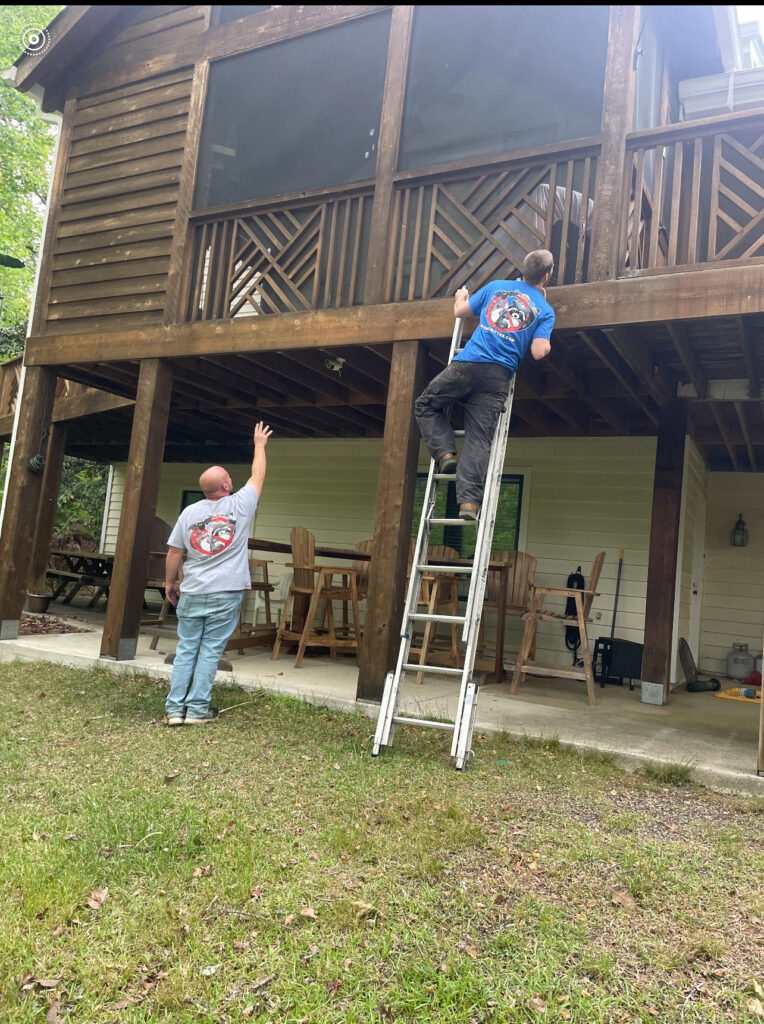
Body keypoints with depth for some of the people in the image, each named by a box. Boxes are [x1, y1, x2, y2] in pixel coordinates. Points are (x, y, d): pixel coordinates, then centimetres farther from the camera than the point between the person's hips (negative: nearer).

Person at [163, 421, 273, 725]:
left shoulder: (190, 512, 1)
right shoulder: (240, 505, -5)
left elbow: (174, 553, 5)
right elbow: (258, 475, 12)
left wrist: (170, 583, 18)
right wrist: (260, 444, 26)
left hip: (192, 594, 2)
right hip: (226, 594, -2)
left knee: (186, 649, 9)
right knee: (210, 651, 3)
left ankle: (175, 709, 9)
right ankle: (197, 709, 5)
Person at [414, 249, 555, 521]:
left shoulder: (497, 287, 17)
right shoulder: (545, 311, 11)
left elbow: (460, 311, 25)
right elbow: (539, 352, 0)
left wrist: (461, 296, 47)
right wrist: (546, 344, 22)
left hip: (467, 365, 0)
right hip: (499, 377, 0)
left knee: (425, 406, 21)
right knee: (479, 439, -1)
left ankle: (445, 453, 4)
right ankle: (469, 501, -13)